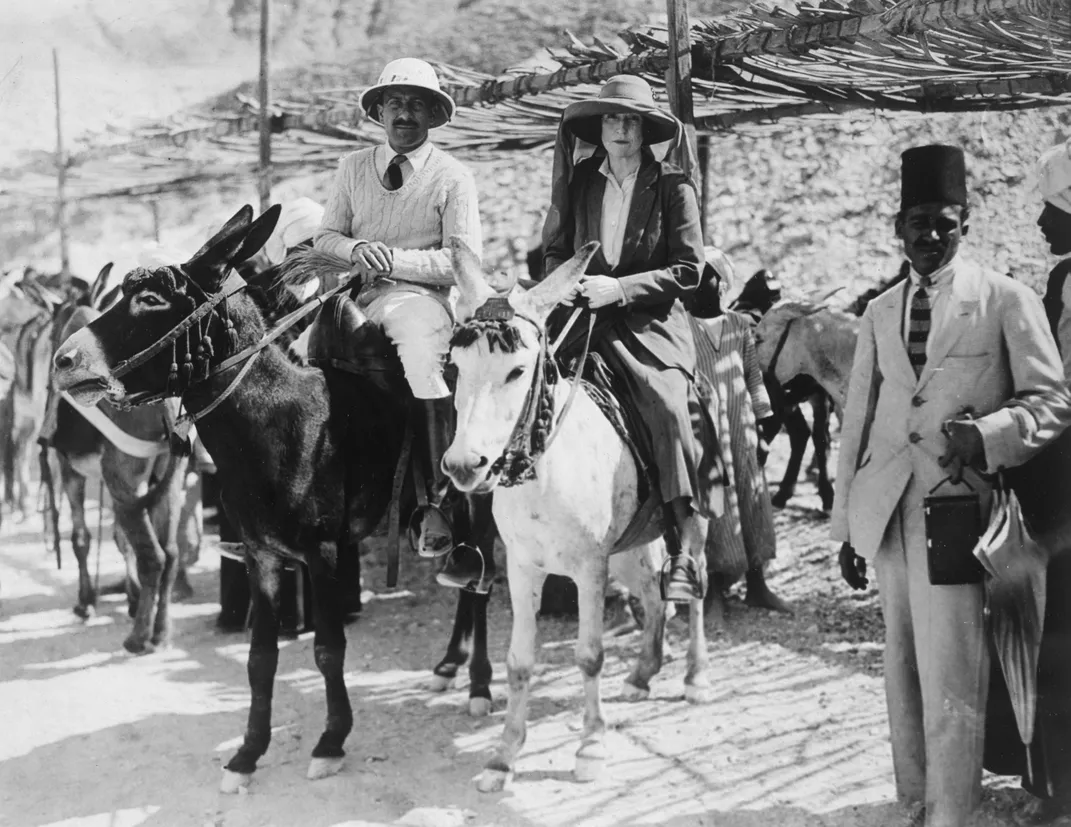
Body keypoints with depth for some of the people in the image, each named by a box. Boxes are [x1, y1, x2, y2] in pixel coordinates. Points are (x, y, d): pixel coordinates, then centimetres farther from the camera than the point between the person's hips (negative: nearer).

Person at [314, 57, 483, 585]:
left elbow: (465, 260, -4)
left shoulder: (453, 178, 4)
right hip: (355, 292, 5)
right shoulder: (353, 168, 17)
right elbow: (325, 236, 16)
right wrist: (356, 249, -8)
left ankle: (441, 502, -32)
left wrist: (396, 259, -15)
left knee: (422, 361, -34)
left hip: (420, 295, -4)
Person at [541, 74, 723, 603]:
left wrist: (618, 288, -13)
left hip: (650, 322, -3)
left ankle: (686, 556, -27)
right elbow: (554, 251, 21)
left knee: (671, 407, -27)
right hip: (583, 317, 4)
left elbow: (688, 271, -2)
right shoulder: (578, 182, 14)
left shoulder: (673, 188, 4)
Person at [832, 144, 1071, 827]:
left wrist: (988, 433, -17)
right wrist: (847, 525, 12)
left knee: (949, 674, -7)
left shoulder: (1008, 301, 2)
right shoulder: (880, 313, 15)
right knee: (903, 667, 10)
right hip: (886, 508, 5)